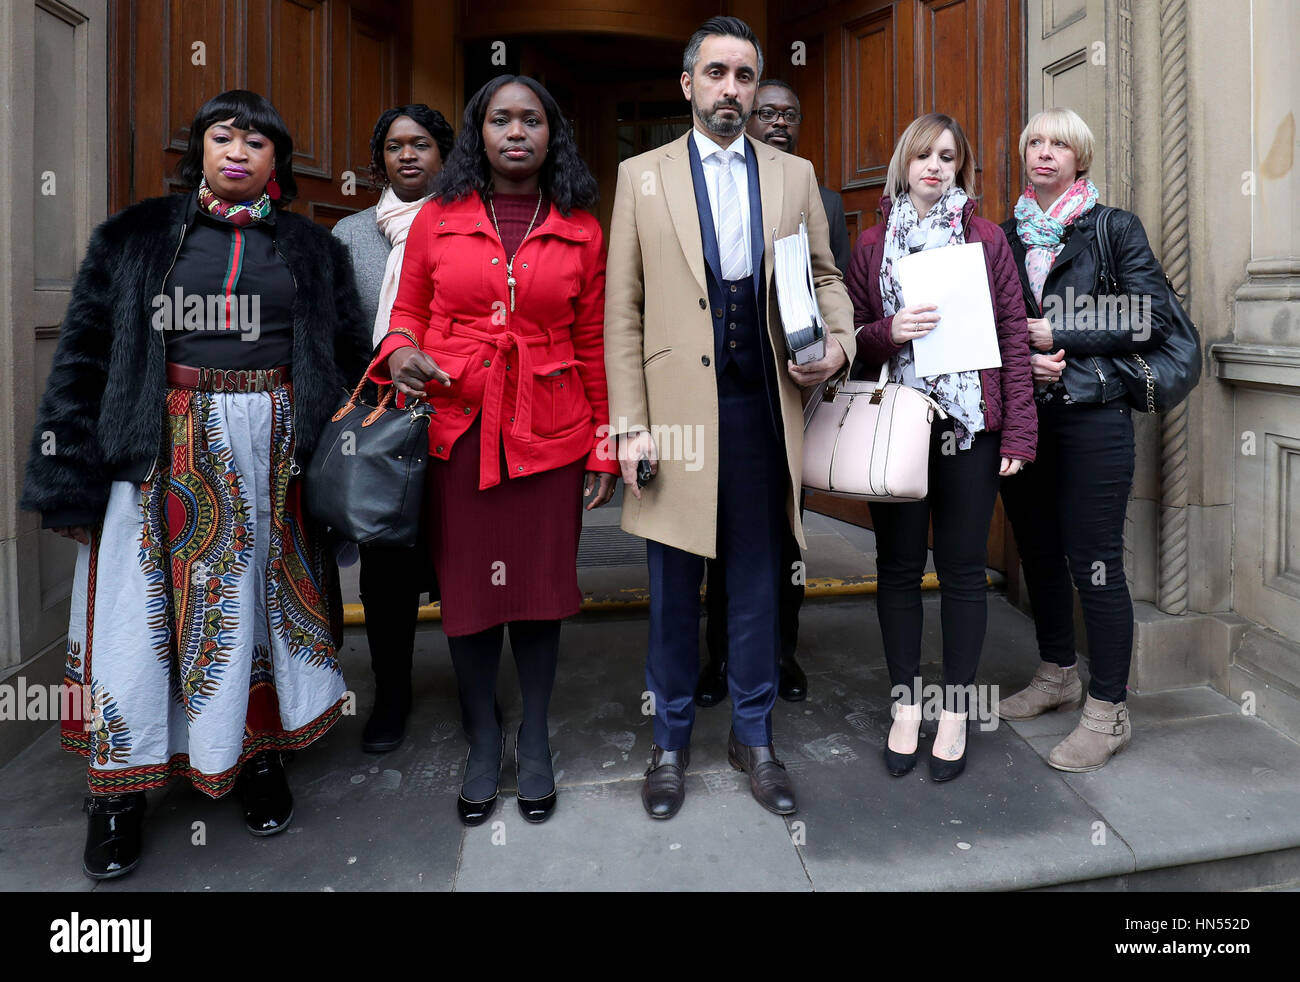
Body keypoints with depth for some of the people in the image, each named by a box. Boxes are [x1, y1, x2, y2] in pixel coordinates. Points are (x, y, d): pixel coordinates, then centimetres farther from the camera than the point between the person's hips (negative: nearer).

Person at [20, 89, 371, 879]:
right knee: (140, 604, 1)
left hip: (273, 454, 1)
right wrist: (69, 471, -2)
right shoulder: (137, 236, 7)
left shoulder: (312, 250, 10)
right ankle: (120, 790, 17)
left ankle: (258, 756, 26)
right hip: (160, 453, 0)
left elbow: (351, 358, 8)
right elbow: (85, 353, 4)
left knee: (262, 599, 8)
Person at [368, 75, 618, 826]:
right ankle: (483, 740, 26)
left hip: (549, 433, 0)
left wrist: (604, 448, 3)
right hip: (456, 428, 1)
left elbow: (593, 343, 6)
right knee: (469, 587, 6)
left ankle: (534, 741, 26)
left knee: (540, 585, 6)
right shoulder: (438, 218, 6)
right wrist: (400, 352, -10)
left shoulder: (581, 230, 6)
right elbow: (408, 310, 14)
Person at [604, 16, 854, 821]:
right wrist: (630, 424, -5)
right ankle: (671, 744, 25)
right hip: (678, 408, -1)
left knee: (758, 583, 10)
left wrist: (839, 343, -5)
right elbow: (623, 311, 1)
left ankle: (755, 738, 27)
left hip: (764, 407, 2)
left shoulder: (794, 175, 12)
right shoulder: (642, 177, 6)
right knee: (674, 590, 7)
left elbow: (825, 276, 17)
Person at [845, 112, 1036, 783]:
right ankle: (906, 703, 21)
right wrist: (888, 332, -13)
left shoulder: (987, 238, 7)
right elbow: (853, 336, 10)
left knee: (963, 569, 4)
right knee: (898, 564, 6)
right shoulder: (873, 243, 10)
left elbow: (1013, 333, 2)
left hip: (970, 424, -1)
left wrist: (1018, 429, -5)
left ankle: (955, 711, 19)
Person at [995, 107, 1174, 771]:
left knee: (1094, 561, -5)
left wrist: (1058, 335, -10)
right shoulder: (1004, 236, 13)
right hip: (1021, 414, 5)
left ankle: (1107, 711, 7)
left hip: (1092, 416, -4)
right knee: (1038, 551, 12)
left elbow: (1153, 321, -5)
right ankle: (1057, 676, 30)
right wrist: (1022, 359, -6)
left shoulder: (1115, 229, 2)